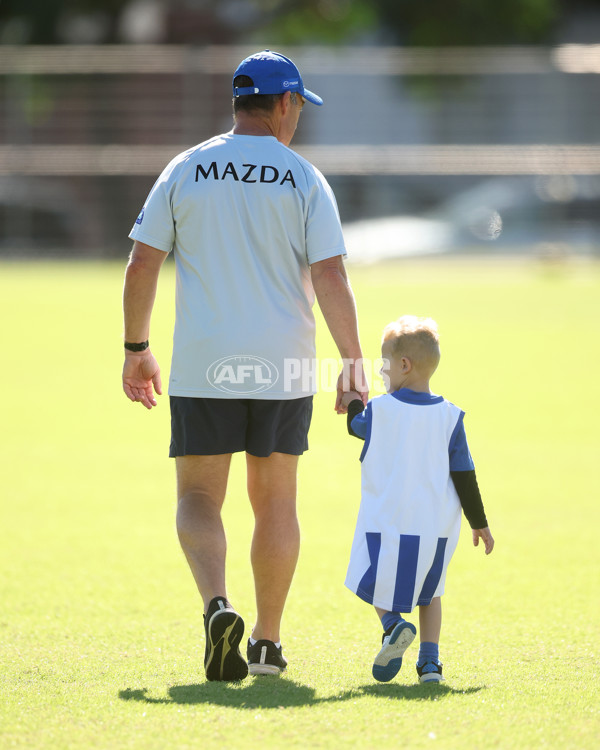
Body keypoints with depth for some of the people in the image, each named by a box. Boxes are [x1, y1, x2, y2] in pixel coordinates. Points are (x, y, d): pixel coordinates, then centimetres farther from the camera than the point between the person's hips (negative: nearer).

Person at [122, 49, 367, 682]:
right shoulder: (304, 179, -1)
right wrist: (353, 363, -3)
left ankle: (217, 605, -21)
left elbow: (141, 265, 1)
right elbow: (330, 278, -9)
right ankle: (267, 643, 17)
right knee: (275, 502, 13)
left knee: (198, 499, 5)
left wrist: (136, 350, 10)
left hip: (203, 368, 0)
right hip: (284, 368, 0)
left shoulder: (185, 170, 3)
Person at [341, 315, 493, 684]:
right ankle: (430, 659, 7)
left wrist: (354, 401, 38)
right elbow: (464, 476, 1)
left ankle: (392, 624, -16)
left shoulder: (379, 410, -6)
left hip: (386, 523, -2)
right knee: (429, 590, 18)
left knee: (376, 583, 12)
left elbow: (357, 426, 17)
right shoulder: (449, 417, -2)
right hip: (436, 527, 2)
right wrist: (479, 522, 10)